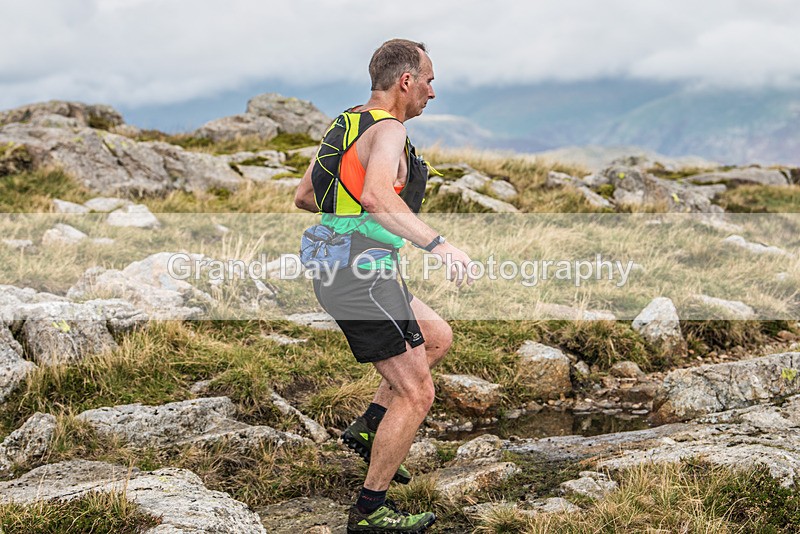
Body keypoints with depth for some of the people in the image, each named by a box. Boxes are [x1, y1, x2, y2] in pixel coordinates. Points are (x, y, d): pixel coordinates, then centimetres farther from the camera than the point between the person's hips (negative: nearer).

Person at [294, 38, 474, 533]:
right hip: (362, 278, -10)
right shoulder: (388, 131, -17)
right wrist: (438, 242, -42)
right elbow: (377, 197, -37)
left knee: (438, 337, 25)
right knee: (416, 394, -2)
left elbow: (304, 195, 20)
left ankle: (369, 427, 23)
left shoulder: (346, 122, 12)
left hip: (336, 266, 10)